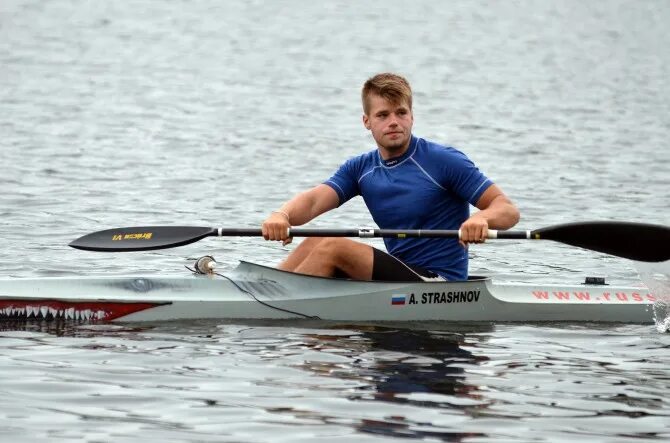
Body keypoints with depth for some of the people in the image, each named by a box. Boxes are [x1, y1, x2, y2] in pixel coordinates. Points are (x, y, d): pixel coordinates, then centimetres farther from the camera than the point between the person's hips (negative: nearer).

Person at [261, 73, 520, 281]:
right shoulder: (360, 169, 9)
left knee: (332, 247, -19)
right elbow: (313, 200, -8)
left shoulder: (444, 161, -8)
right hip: (400, 275, 7)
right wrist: (282, 216, -32)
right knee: (315, 243, -6)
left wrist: (481, 218, -36)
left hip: (439, 283, -7)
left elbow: (508, 210, -11)